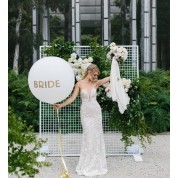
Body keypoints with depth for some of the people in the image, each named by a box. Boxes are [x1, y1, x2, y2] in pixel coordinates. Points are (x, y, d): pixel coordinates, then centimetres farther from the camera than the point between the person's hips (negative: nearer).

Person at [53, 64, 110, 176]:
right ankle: (87, 166, 5)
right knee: (88, 137, -5)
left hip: (96, 112, 2)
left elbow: (111, 77, -7)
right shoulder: (80, 84, -3)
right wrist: (61, 105, -12)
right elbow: (72, 98, -4)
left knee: (97, 137, 6)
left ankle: (96, 164, 17)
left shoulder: (96, 83, 1)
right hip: (85, 113, -2)